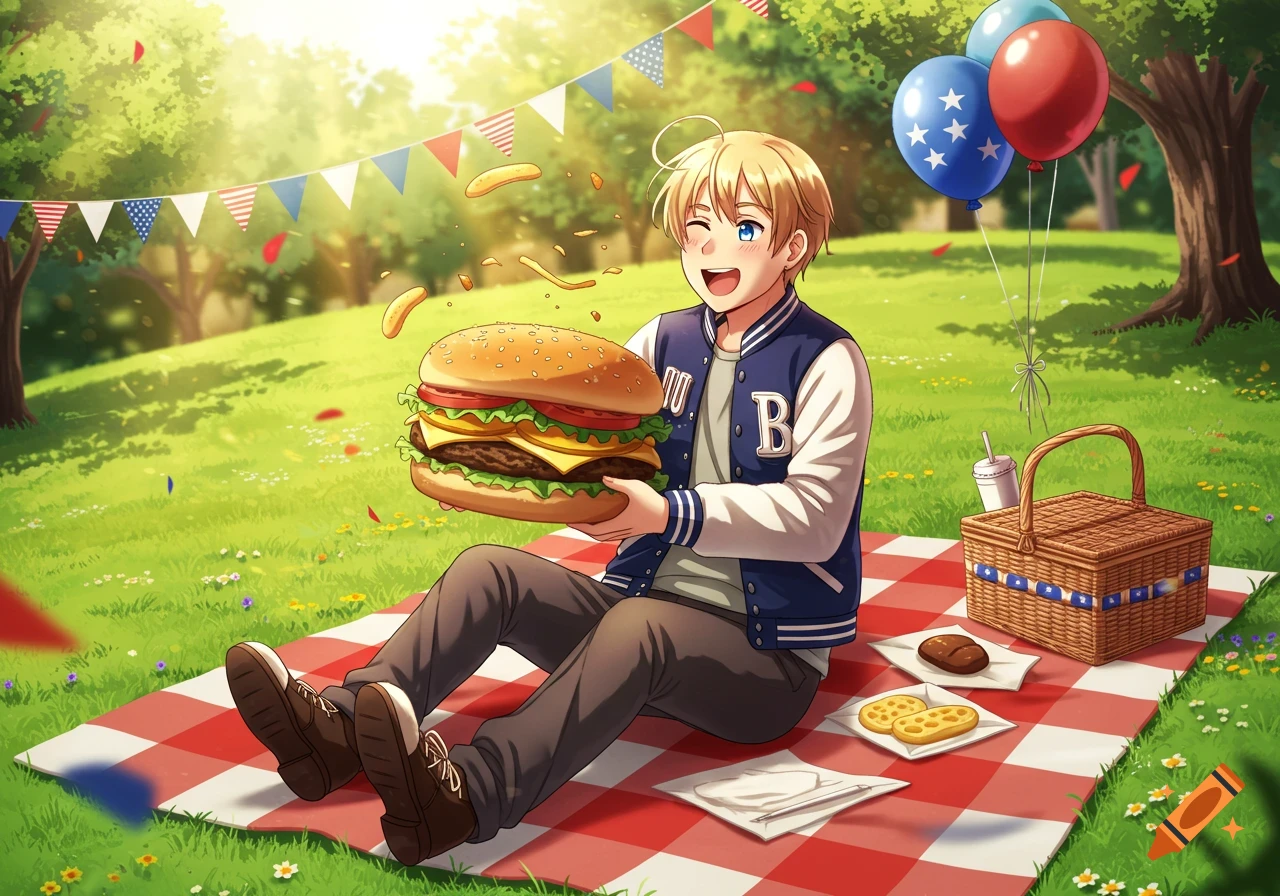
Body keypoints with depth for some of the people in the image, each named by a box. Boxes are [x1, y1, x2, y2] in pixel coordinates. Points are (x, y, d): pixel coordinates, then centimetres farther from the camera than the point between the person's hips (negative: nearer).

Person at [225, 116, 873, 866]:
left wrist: (669, 515, -31)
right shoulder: (667, 340, 11)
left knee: (639, 624, -39)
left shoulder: (826, 362, -8)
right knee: (488, 571, -14)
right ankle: (342, 728, -28)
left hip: (767, 653, -6)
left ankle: (470, 793, -56)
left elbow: (816, 516, -19)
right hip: (648, 600, 6)